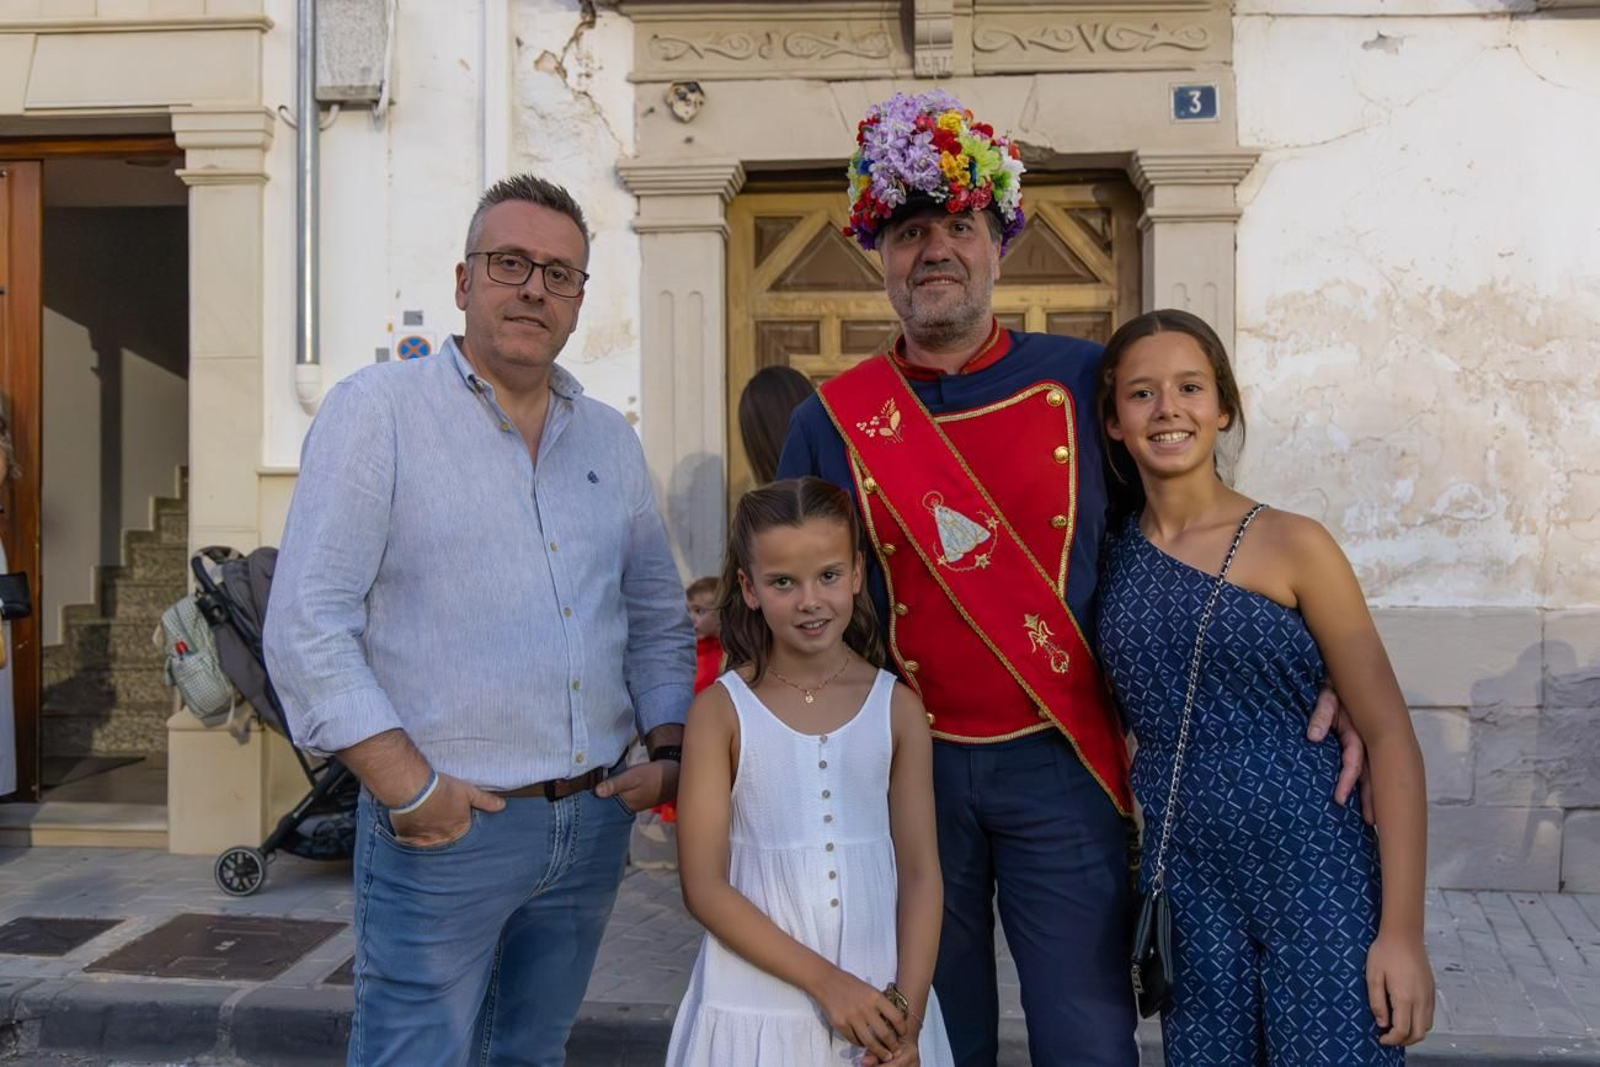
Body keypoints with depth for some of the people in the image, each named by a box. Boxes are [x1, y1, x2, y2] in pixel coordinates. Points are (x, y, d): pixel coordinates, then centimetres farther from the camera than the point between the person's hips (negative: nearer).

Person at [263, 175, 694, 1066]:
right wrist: (411, 790, -15)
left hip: (596, 822, 5)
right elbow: (308, 626, -11)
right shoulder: (378, 409, -5)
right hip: (444, 828, -5)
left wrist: (668, 753, 3)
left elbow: (659, 620, 16)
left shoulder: (610, 438, 11)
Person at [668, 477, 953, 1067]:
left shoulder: (899, 708, -2)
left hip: (879, 1002, 2)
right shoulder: (721, 710, -7)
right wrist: (825, 980, -14)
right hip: (758, 1008, -1)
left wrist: (907, 1016, -8)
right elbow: (704, 886, -9)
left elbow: (920, 873, 0)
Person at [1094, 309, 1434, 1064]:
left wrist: (1402, 929, -10)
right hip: (1184, 884, 3)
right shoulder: (1110, 553, 3)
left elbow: (1388, 734, -6)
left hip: (1313, 872, -2)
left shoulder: (1290, 545, -7)